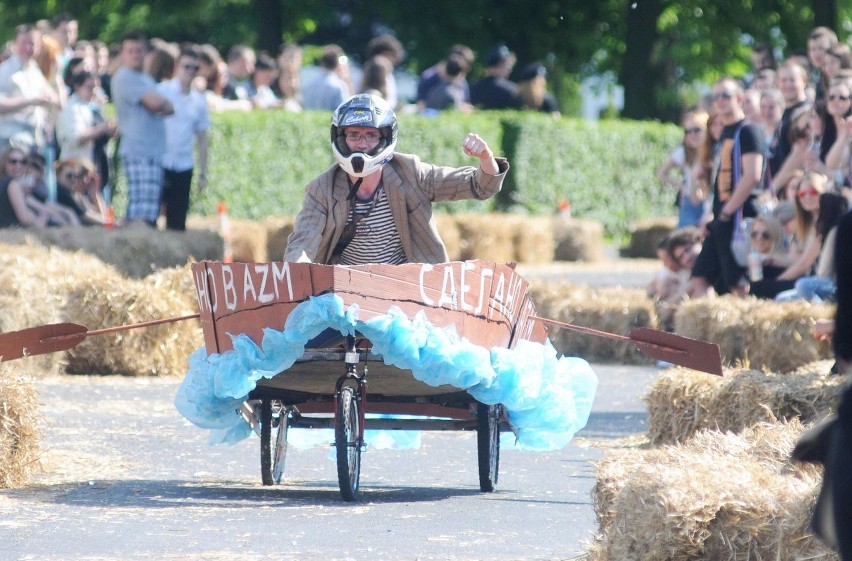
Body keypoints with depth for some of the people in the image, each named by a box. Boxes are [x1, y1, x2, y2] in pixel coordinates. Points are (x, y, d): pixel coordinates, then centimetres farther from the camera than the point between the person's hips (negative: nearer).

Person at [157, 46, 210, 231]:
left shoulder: (199, 101, 9)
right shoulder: (162, 91, -2)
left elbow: (202, 138, 13)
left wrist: (203, 173, 10)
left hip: (184, 167, 4)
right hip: (159, 162, -4)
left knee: (177, 223, 5)